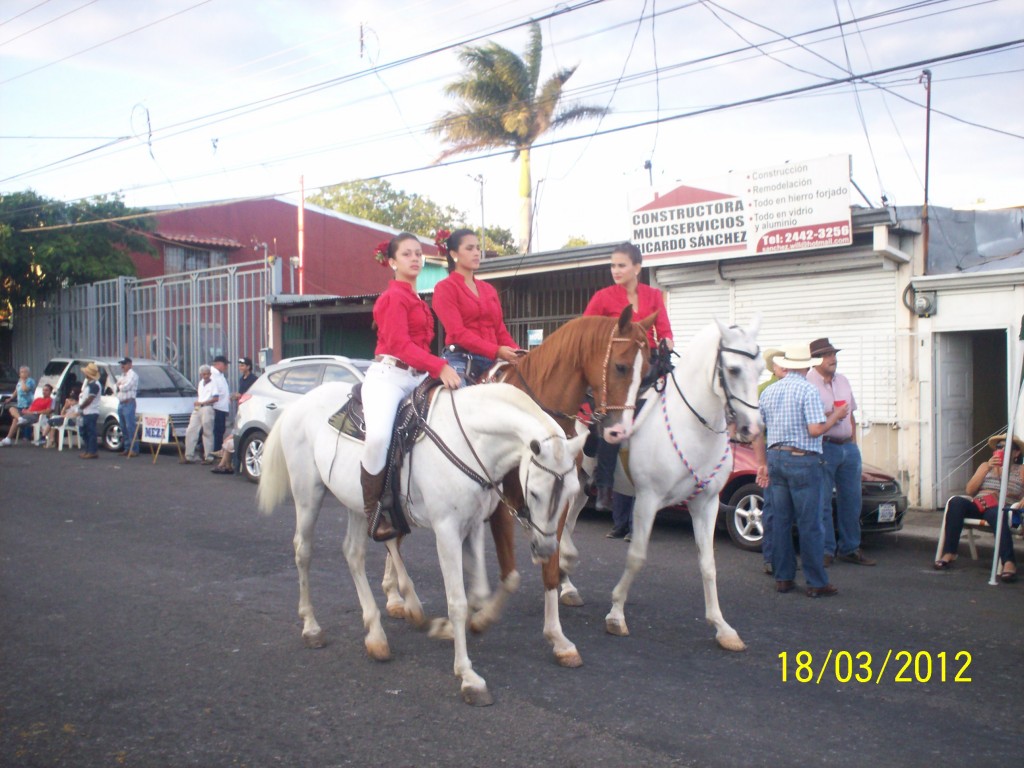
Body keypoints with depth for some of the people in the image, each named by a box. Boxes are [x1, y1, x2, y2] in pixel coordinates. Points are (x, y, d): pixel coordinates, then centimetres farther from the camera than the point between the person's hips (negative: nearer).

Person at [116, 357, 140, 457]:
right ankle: (127, 448, 16)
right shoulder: (122, 375, 23)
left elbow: (126, 387, -16)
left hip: (129, 403, -9)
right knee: (124, 428, 10)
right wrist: (121, 386, -3)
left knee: (130, 427, -12)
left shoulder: (132, 375, -6)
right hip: (121, 403, 9)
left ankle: (134, 449, -13)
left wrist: (119, 386, 3)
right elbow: (117, 387, 18)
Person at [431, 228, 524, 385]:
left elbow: (500, 329, 17)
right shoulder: (445, 288, 0)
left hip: (490, 360, 7)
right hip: (460, 359, -6)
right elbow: (457, 331, -13)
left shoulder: (489, 289, 21)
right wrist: (497, 351, -24)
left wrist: (516, 352, -5)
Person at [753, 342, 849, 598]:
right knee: (809, 524, -2)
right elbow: (815, 430, -18)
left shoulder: (769, 391, 10)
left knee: (780, 520, 10)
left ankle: (783, 578, 15)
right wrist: (836, 415, -1)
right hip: (803, 461, -6)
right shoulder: (807, 390, -11)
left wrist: (762, 464, 16)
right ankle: (816, 583, 2)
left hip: (775, 458, 6)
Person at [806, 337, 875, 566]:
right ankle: (825, 550, 6)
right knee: (822, 502, -3)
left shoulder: (843, 381, 15)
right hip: (823, 447, -7)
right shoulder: (807, 383, -7)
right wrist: (827, 417, -22)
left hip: (848, 447, 7)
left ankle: (850, 549, 20)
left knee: (851, 500, 10)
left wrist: (853, 441, 15)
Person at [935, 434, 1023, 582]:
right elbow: (969, 490, 13)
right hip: (977, 506, 3)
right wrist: (988, 468, 4)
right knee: (956, 502, -30)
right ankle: (949, 554, -35)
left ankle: (1009, 563, -57)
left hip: (1002, 509, -3)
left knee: (994, 513, -41)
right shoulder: (985, 466, 27)